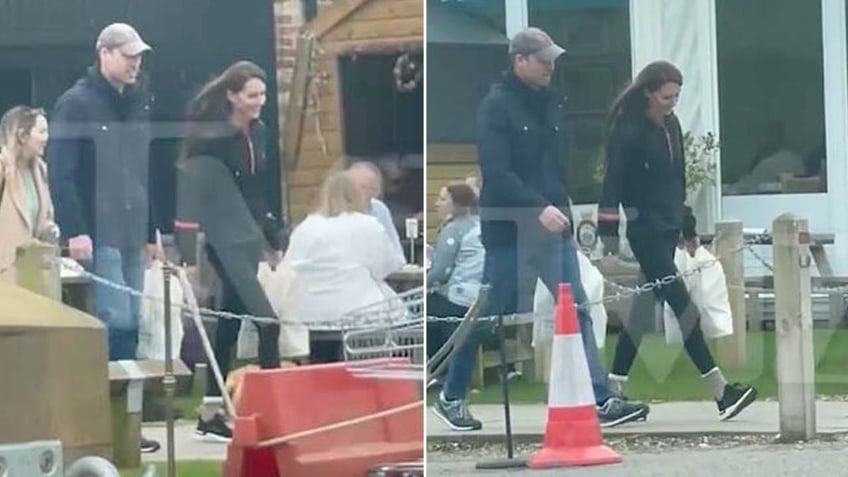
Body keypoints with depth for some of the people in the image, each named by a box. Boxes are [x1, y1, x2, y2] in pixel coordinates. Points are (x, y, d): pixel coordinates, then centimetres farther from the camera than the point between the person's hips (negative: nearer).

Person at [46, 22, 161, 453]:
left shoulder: (138, 105, 16)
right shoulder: (76, 105, -6)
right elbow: (61, 173, -11)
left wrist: (151, 229, 19)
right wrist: (74, 230, -18)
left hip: (131, 233, 7)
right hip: (98, 234, -7)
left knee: (129, 323, 6)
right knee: (116, 321, -11)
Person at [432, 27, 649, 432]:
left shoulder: (550, 103, 11)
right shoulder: (496, 106, -10)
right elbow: (496, 172, -20)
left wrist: (565, 208, 8)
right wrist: (539, 208, -26)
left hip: (553, 227, 6)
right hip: (509, 230, -6)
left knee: (577, 309, -1)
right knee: (492, 315, 2)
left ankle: (601, 401, -2)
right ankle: (451, 397, 17)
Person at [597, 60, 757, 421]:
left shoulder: (671, 126, 11)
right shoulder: (628, 130, -13)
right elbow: (613, 182, -15)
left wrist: (686, 226, 21)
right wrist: (608, 231, -17)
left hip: (667, 229, 9)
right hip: (645, 229, -8)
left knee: (646, 306, 10)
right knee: (681, 305, -10)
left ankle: (614, 389, 16)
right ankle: (721, 392, -13)